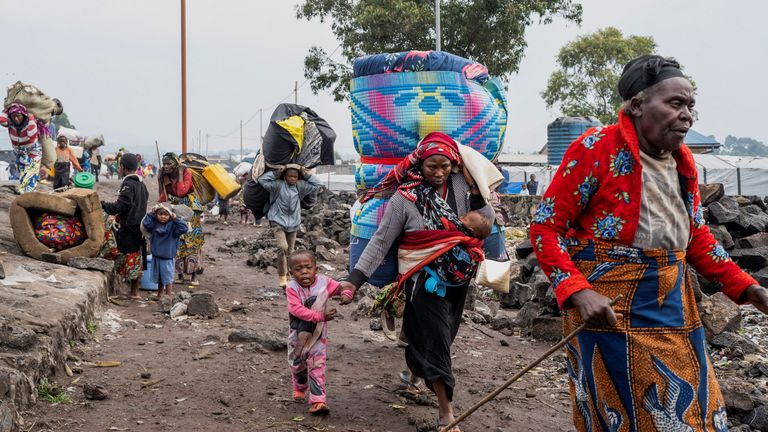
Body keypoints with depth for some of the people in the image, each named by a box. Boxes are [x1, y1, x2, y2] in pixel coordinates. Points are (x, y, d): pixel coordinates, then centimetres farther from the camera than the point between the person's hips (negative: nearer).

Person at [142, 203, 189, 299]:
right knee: (159, 279, 19)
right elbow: (145, 223, -13)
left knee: (168, 279, 0)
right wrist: (151, 214, -10)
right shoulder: (154, 224, 1)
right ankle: (159, 295, 33)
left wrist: (175, 218, -23)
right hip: (156, 257, 5)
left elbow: (184, 229, -24)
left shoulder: (173, 225, -12)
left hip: (168, 258, -5)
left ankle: (169, 296, 6)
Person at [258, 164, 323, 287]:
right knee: (282, 247, -21)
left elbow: (318, 185, 5)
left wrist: (306, 175, -1)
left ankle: (288, 276, 25)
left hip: (293, 224, 4)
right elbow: (262, 180, -13)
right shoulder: (278, 185, -7)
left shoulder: (300, 186, 2)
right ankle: (281, 276, -10)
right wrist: (276, 173, -14)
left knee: (290, 251, 11)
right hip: (278, 222, -4)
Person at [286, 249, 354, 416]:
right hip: (298, 335, 1)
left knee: (317, 366, -5)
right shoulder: (292, 288, -20)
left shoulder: (324, 282, -13)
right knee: (297, 365, 21)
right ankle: (300, 387, 49)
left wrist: (346, 294, -26)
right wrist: (320, 316, -36)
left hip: (318, 335, -1)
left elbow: (341, 287, -1)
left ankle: (318, 400, -1)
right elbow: (297, 310, -30)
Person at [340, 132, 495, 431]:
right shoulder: (404, 197, -11)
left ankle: (415, 370, 50)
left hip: (458, 277, 5)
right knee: (435, 338, -5)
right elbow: (381, 241, -10)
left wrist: (474, 186, -11)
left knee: (444, 335, 20)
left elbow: (487, 219, -5)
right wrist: (354, 280, -17)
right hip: (425, 280, -5)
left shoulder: (461, 184, -2)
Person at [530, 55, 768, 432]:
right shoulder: (596, 149, -12)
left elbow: (696, 235, 18)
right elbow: (545, 228, -12)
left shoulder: (682, 160, 8)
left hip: (674, 308, 7)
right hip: (609, 309, -7)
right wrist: (579, 292, -25)